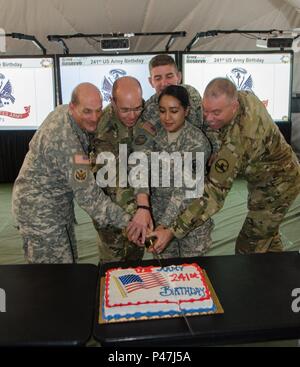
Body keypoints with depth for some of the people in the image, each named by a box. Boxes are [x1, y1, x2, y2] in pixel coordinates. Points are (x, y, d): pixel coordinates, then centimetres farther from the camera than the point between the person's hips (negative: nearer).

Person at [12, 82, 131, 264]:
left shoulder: (63, 111, -5)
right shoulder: (64, 140, -31)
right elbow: (88, 194, -31)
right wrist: (127, 222, -29)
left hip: (56, 205, 9)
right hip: (40, 210, -9)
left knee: (68, 260, 19)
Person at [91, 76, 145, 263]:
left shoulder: (146, 113, -13)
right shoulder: (105, 130, -29)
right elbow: (115, 179, -34)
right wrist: (134, 214, -42)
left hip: (140, 193, 5)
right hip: (112, 200, -5)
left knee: (137, 253, 18)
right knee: (113, 256, 5)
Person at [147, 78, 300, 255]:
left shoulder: (237, 140, -41)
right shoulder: (244, 96, -17)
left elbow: (214, 195, -42)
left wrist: (172, 231, -42)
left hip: (277, 186, -9)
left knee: (248, 247, -2)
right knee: (268, 234, 26)